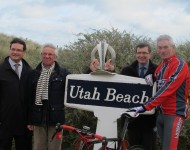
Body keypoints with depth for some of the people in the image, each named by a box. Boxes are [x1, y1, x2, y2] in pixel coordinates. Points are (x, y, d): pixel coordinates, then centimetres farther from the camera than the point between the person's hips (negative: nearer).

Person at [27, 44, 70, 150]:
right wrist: (30, 120, 6)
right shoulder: (34, 73, 9)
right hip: (38, 117, 2)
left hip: (55, 117, -2)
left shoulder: (63, 73, 2)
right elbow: (30, 97, 8)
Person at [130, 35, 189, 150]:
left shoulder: (179, 65, -13)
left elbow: (167, 89, -22)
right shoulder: (161, 66, 15)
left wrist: (145, 107, -26)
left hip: (175, 113, -8)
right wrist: (150, 78, 0)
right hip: (162, 112, 8)